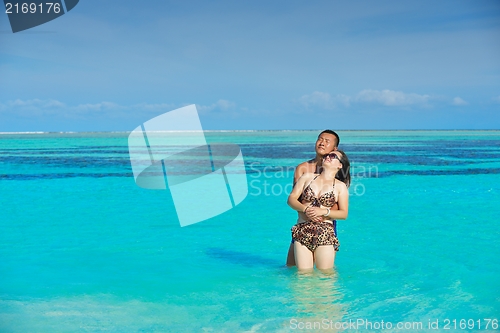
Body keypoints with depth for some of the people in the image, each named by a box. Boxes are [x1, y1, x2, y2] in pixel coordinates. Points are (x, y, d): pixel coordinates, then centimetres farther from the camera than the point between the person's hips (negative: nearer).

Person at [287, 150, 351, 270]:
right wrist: (305, 209, -9)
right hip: (302, 232, 1)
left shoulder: (340, 186, 11)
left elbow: (344, 213, 4)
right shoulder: (308, 177, 16)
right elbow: (291, 199, 10)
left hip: (325, 234, -1)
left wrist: (324, 212, -12)